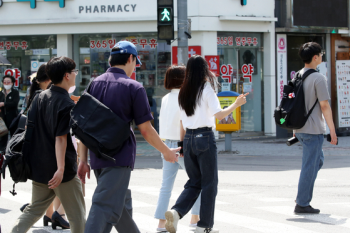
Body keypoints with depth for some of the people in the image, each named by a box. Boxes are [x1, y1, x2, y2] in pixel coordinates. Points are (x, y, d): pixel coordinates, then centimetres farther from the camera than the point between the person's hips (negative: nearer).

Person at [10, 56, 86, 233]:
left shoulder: (40, 97, 7)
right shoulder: (67, 105, -15)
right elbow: (60, 138, -21)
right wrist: (61, 168, -23)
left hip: (38, 166, 7)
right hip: (60, 169, -7)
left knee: (35, 208, 18)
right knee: (76, 214, 5)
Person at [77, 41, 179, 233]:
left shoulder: (94, 84, 8)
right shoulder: (134, 88, -7)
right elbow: (145, 130, -7)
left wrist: (83, 160, 11)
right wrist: (167, 152, 7)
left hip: (97, 157, 7)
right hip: (119, 158, -7)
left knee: (122, 204, 22)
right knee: (105, 208, -11)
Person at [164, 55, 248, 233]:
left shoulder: (184, 92, 9)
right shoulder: (206, 89, -8)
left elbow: (182, 122, 13)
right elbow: (219, 115, -15)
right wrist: (236, 104, -4)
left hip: (189, 138, 6)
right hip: (205, 138, -6)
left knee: (194, 183, 13)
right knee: (209, 184, 5)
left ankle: (176, 211, -10)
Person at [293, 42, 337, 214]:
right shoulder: (318, 78, -14)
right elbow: (324, 106, -16)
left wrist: (294, 129, 23)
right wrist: (333, 131, -10)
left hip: (299, 128, 8)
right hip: (313, 129, -8)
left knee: (318, 159, 22)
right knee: (309, 166, -1)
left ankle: (303, 197, 16)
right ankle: (302, 204, 2)